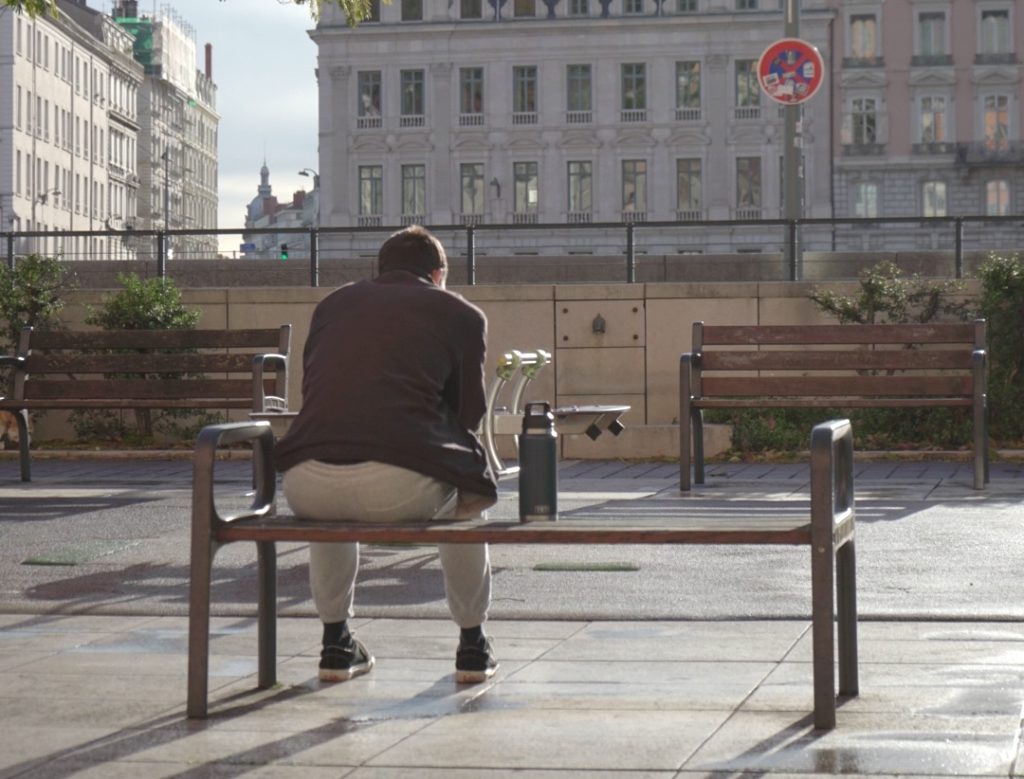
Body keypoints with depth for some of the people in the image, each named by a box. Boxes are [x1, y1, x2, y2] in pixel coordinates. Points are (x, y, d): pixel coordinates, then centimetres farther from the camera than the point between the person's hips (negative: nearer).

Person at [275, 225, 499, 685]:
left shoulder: (333, 302, 25)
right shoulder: (461, 314, 16)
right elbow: (469, 413, 18)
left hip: (307, 486, 3)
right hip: (402, 487, -3)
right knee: (465, 495, 33)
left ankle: (336, 643, 37)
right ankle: (473, 645, 32)